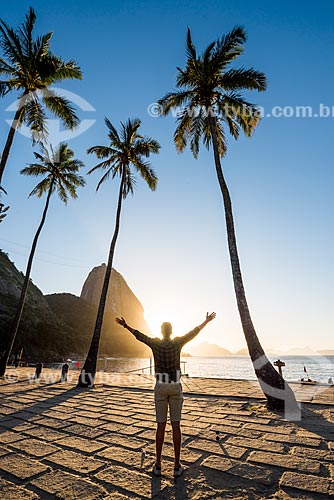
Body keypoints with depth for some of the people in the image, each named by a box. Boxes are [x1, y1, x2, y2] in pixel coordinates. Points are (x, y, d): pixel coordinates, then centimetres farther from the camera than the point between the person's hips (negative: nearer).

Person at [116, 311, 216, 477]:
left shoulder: (155, 343, -6)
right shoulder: (177, 343, -7)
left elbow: (139, 335, 6)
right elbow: (194, 332, 2)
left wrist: (125, 325, 20)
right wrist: (206, 321, 14)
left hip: (160, 387, 1)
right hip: (175, 386, 0)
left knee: (161, 426, 9)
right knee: (176, 425, 7)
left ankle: (158, 465, 15)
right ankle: (177, 466, 14)